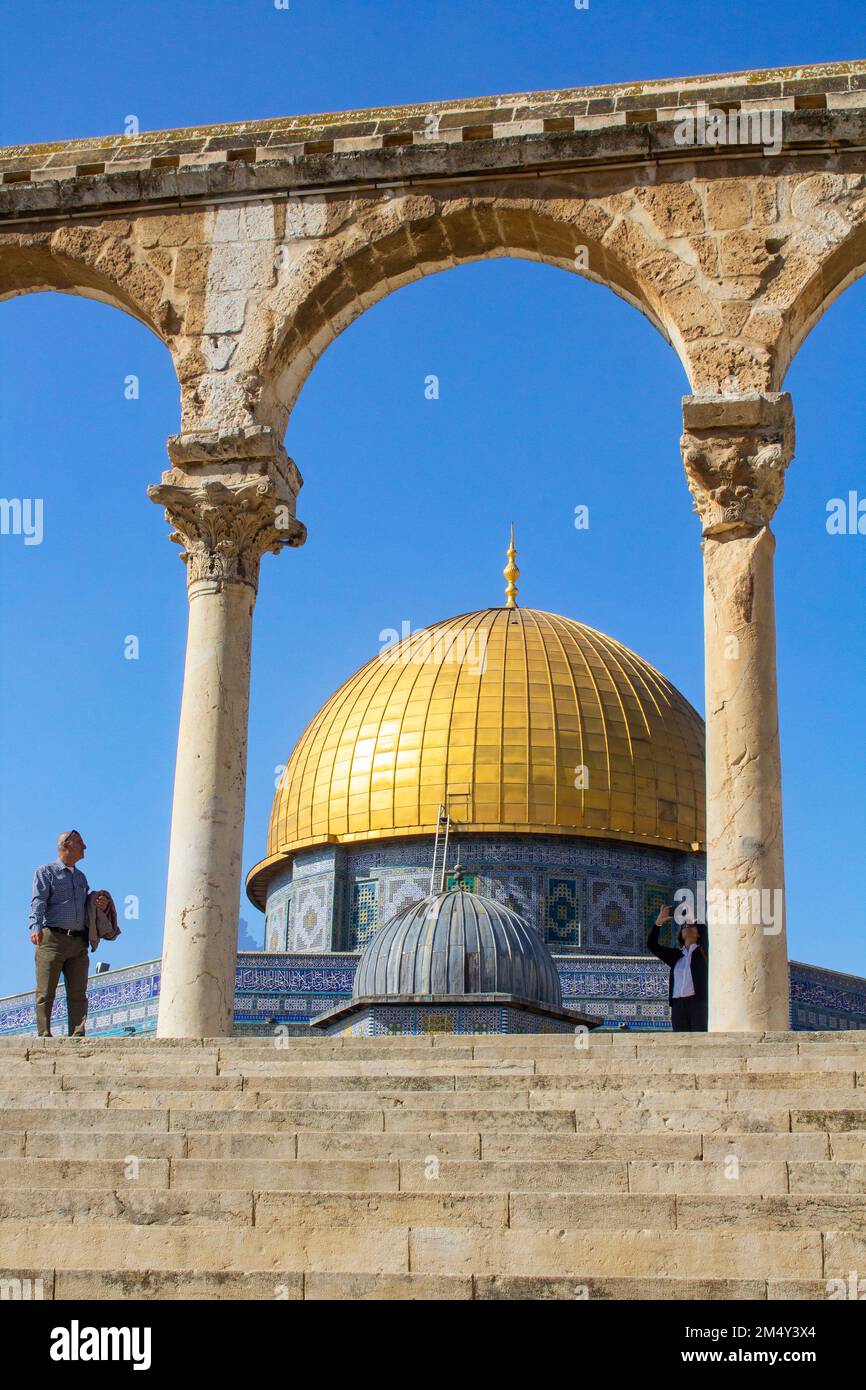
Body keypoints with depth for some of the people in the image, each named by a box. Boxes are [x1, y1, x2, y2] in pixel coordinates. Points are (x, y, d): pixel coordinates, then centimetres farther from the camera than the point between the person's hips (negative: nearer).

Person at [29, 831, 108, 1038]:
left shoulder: (81, 876, 24)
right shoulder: (45, 872, 5)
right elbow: (38, 902, -10)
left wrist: (101, 905, 5)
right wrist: (35, 927, -27)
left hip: (78, 942, 6)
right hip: (52, 938, -6)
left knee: (78, 993, -2)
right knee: (46, 992, -6)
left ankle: (77, 1036, -4)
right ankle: (44, 1036, -7)